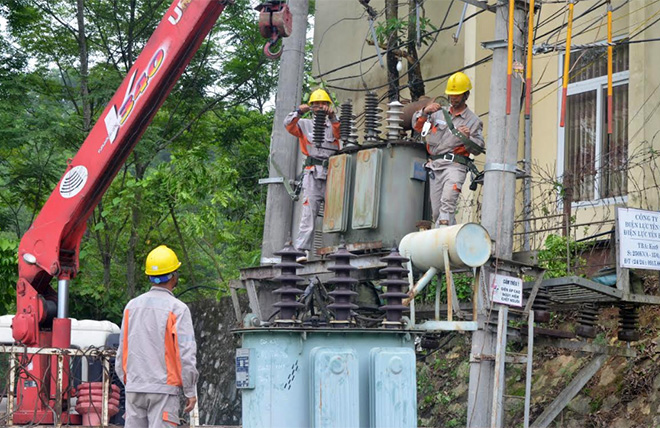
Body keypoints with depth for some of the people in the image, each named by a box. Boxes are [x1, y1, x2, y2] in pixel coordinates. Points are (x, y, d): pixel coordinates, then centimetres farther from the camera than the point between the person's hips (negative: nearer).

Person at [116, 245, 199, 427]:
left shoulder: (132, 306, 9)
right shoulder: (177, 309, -7)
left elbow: (122, 351, 13)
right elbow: (186, 354, -11)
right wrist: (191, 392, -4)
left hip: (134, 387, 5)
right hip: (163, 388, -5)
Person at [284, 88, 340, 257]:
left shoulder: (333, 125, 17)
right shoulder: (305, 124, 16)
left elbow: (340, 132, -3)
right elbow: (289, 125, 0)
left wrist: (332, 116, -19)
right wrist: (299, 112, -18)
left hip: (331, 173, 1)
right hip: (313, 173, -1)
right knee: (308, 212, -9)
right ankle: (302, 249, -14)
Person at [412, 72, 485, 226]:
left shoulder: (473, 120, 8)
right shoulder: (440, 113, 19)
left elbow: (478, 149, 4)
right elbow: (418, 126, 14)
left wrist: (468, 138, -16)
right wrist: (425, 111, -4)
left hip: (455, 165, -5)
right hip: (435, 167, 5)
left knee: (448, 201, -29)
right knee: (436, 210, 4)